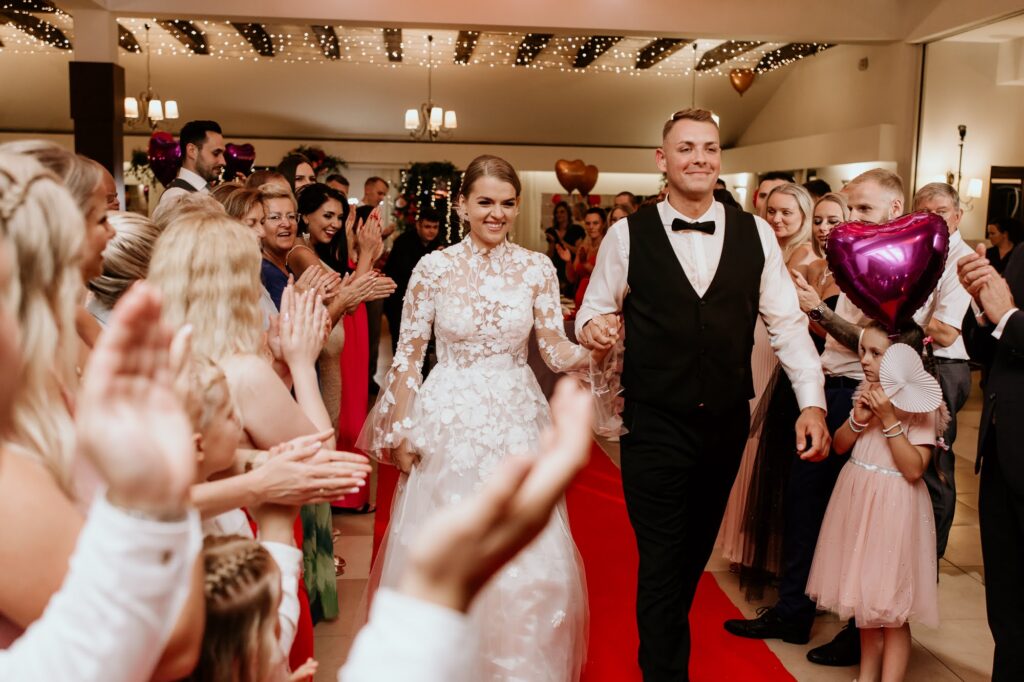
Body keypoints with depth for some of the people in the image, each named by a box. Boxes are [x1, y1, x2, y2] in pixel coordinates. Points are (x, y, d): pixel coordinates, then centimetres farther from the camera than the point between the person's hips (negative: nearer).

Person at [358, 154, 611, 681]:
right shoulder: (434, 267, -2)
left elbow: (556, 351, -1)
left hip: (517, 422, 1)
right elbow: (408, 355, 1)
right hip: (448, 421, -1)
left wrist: (593, 351, -22)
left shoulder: (536, 268, 1)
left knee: (527, 561, 1)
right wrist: (400, 430, -2)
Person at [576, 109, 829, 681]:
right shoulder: (628, 235, -3)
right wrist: (593, 327, -21)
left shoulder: (756, 234, 1)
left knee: (696, 553, 22)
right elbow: (595, 310, 2)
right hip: (655, 426, -3)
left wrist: (813, 401, -7)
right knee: (662, 564, 2)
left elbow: (787, 322, 1)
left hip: (727, 424, 4)